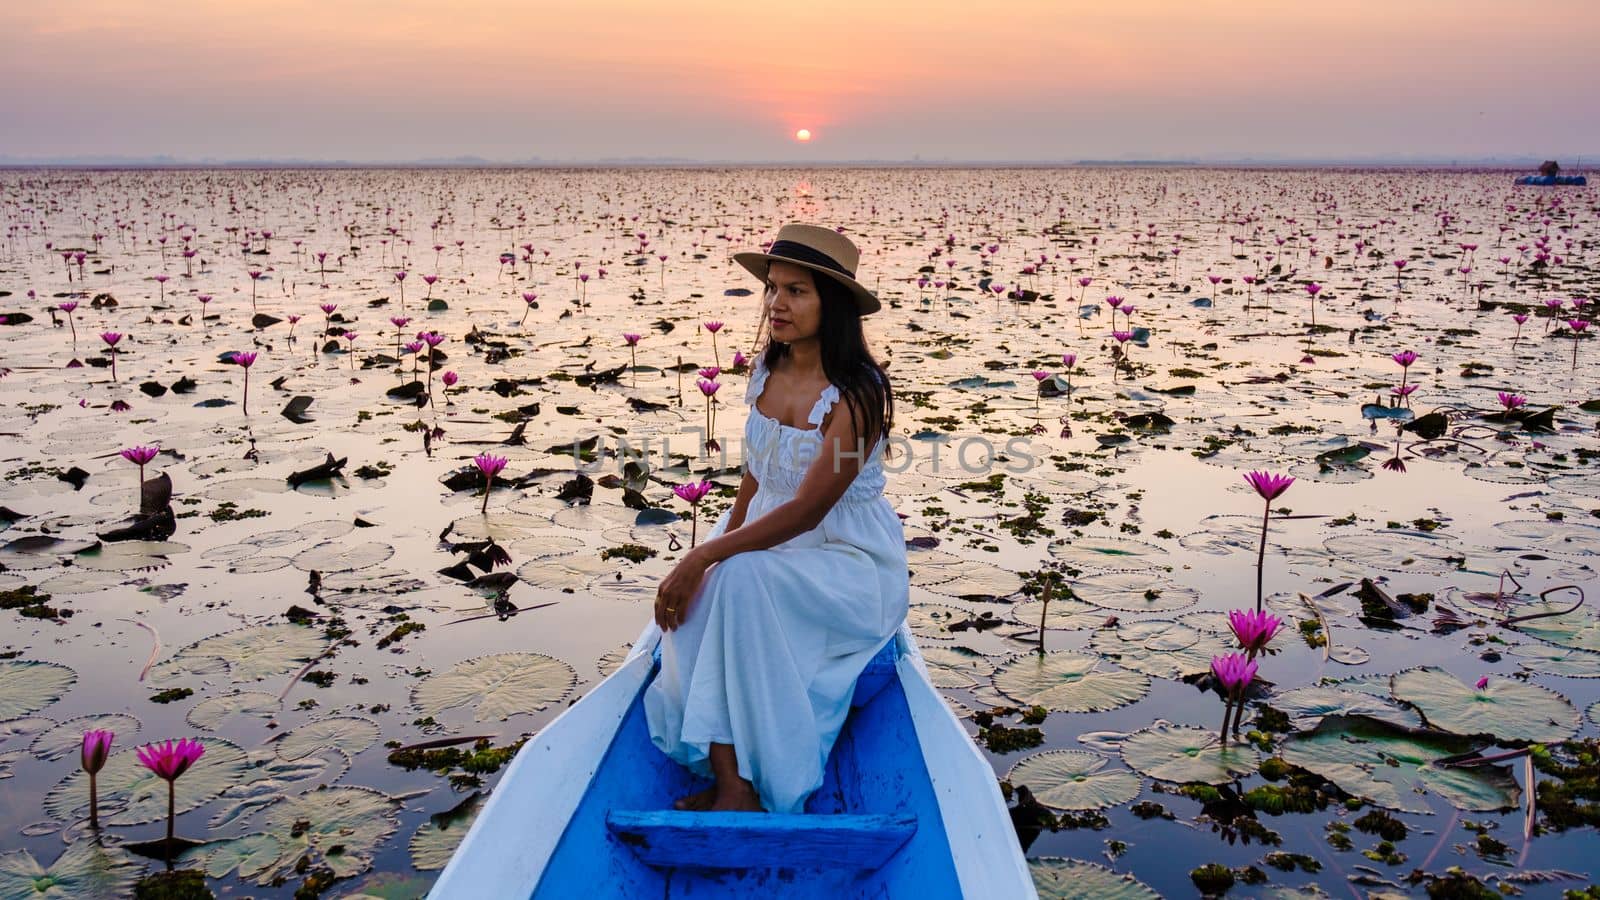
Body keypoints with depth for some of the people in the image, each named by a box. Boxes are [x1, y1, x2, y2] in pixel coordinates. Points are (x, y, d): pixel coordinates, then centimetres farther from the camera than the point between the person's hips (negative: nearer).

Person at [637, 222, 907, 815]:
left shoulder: (857, 395, -20)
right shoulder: (767, 372, 3)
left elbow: (806, 510, -25)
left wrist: (709, 557, -29)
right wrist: (723, 541, -3)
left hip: (851, 566, -6)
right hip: (768, 543, 7)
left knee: (740, 581, -34)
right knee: (688, 602, -23)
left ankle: (739, 785, -24)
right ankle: (730, 782, -22)